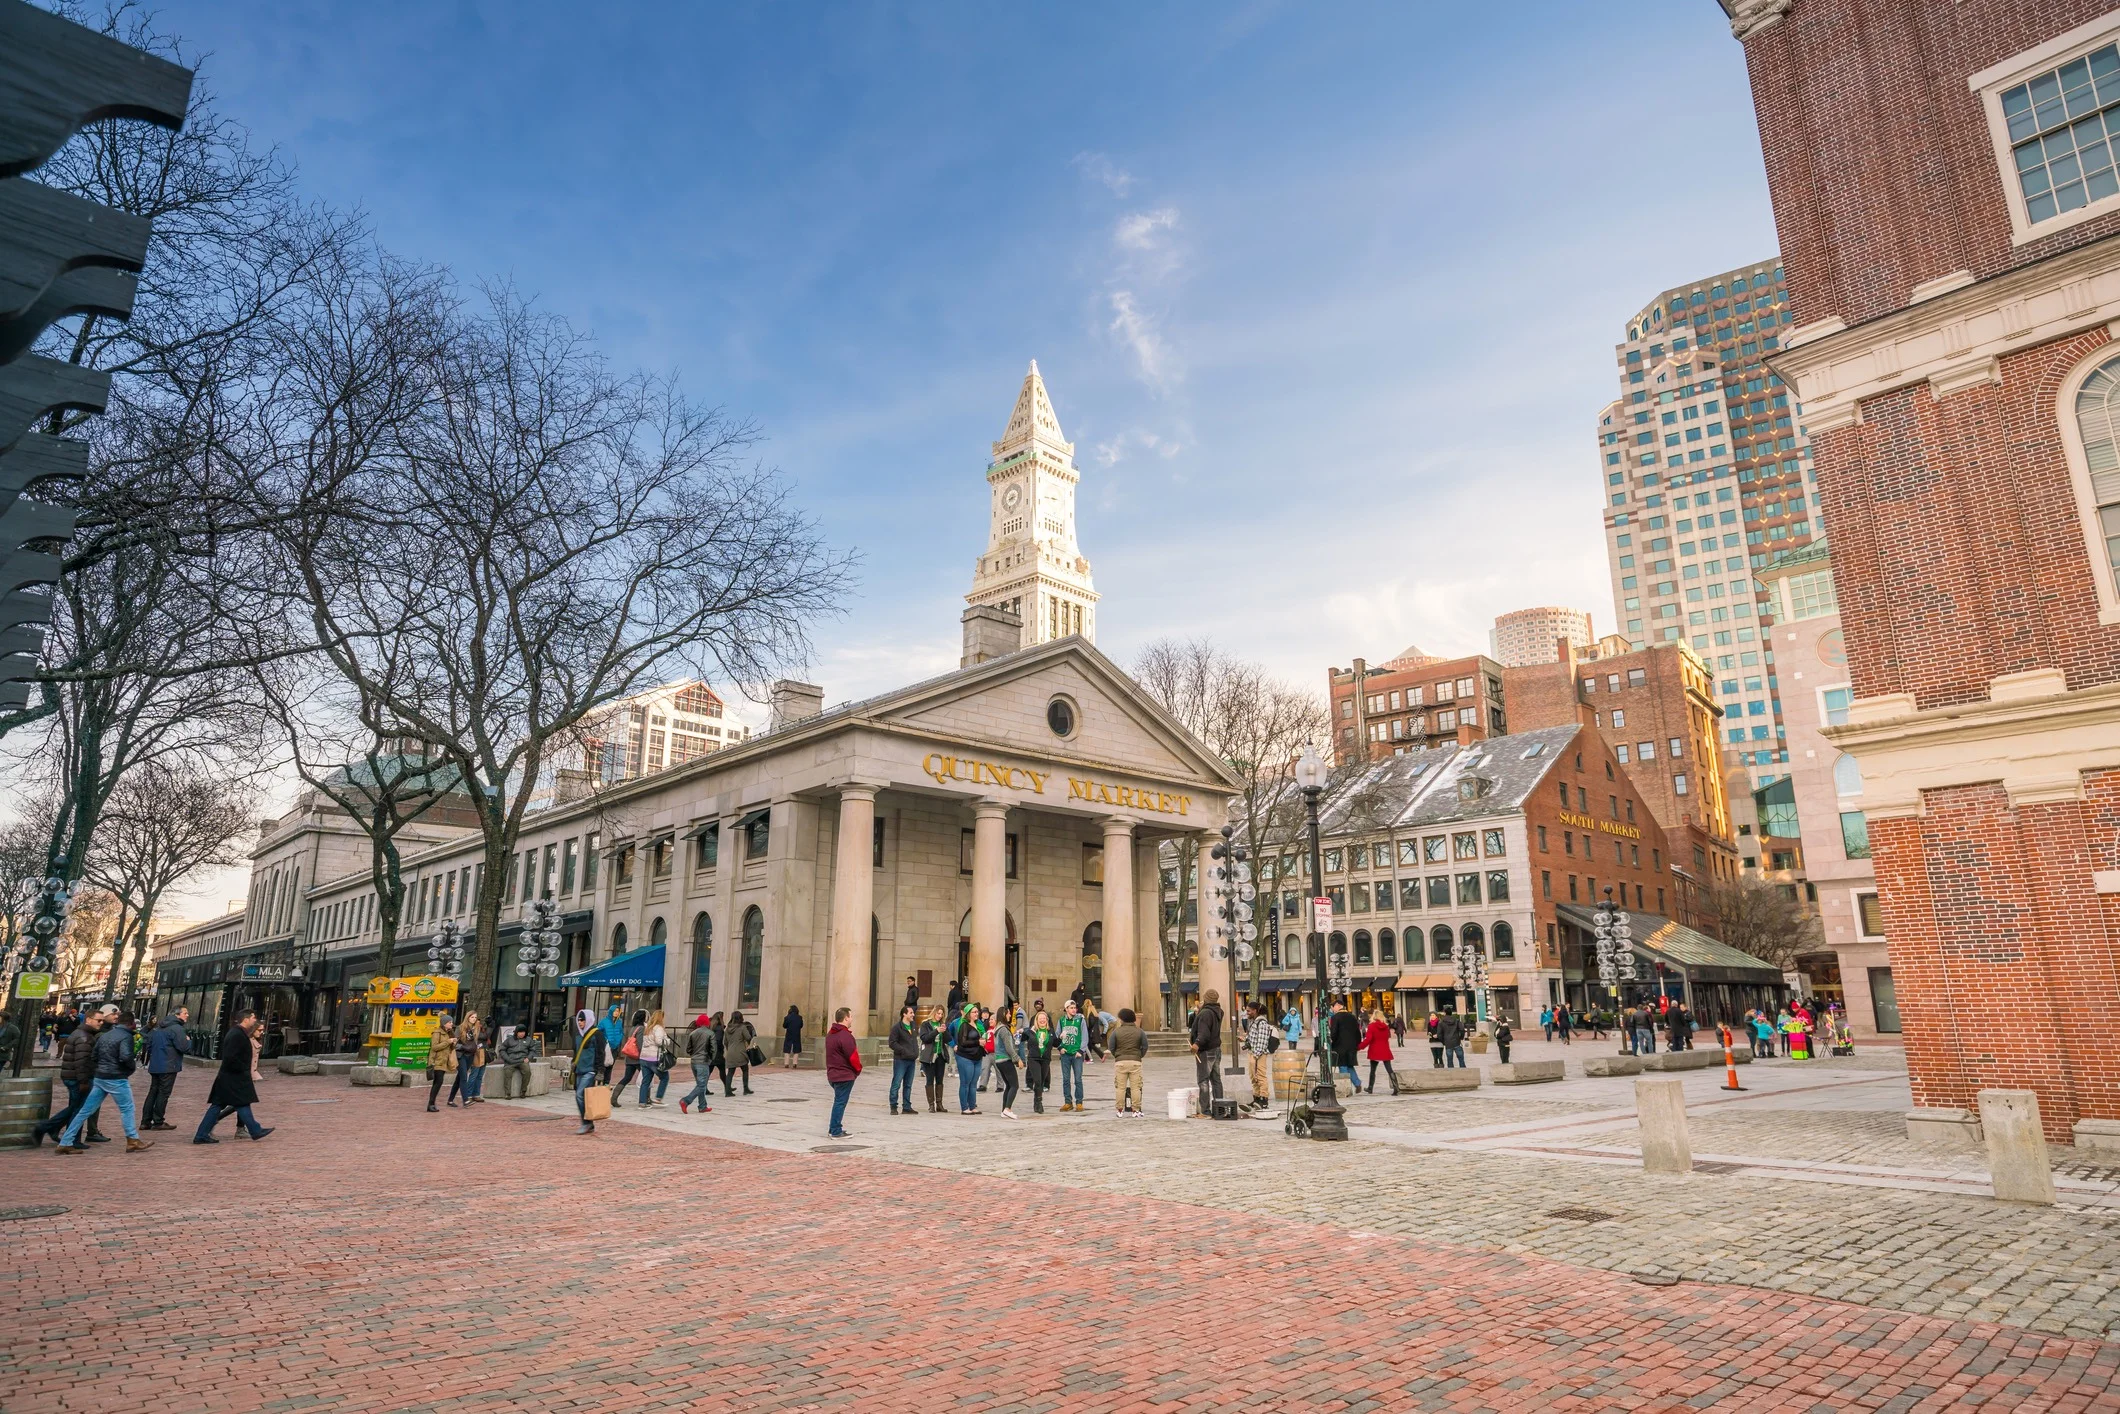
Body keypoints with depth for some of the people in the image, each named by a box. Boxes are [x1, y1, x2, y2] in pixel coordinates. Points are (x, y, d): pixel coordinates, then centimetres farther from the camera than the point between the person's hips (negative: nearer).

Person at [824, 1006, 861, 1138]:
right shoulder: (845, 1036, -20)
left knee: (838, 1101, 19)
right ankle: (836, 1132, 2)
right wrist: (858, 1069, -3)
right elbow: (853, 1056, -19)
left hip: (833, 1074, 9)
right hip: (845, 1075, -9)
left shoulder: (830, 1034, 11)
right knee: (840, 1102, -3)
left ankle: (834, 1129, 25)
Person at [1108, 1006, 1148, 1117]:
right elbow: (1145, 1047, 1)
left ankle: (1120, 1110, 9)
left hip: (1120, 1062, -1)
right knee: (1135, 1087, 6)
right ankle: (1135, 1110, 6)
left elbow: (1112, 1047, 0)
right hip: (1135, 1062, 1)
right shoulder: (1139, 1031, 1)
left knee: (1120, 1087, 7)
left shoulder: (1116, 1031, -2)